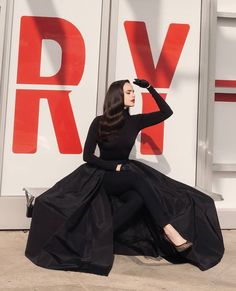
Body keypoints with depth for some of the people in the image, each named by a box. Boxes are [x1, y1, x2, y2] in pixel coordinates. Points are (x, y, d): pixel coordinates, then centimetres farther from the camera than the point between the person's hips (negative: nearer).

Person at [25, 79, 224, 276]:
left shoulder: (134, 121, 4)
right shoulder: (100, 122, -5)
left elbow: (167, 112, 5)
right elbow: (88, 156, -6)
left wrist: (150, 88, 2)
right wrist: (115, 167, -16)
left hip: (127, 175, 4)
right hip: (102, 174, -4)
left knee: (140, 197, -31)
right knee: (138, 177, -35)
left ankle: (103, 235, -25)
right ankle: (168, 230, -39)